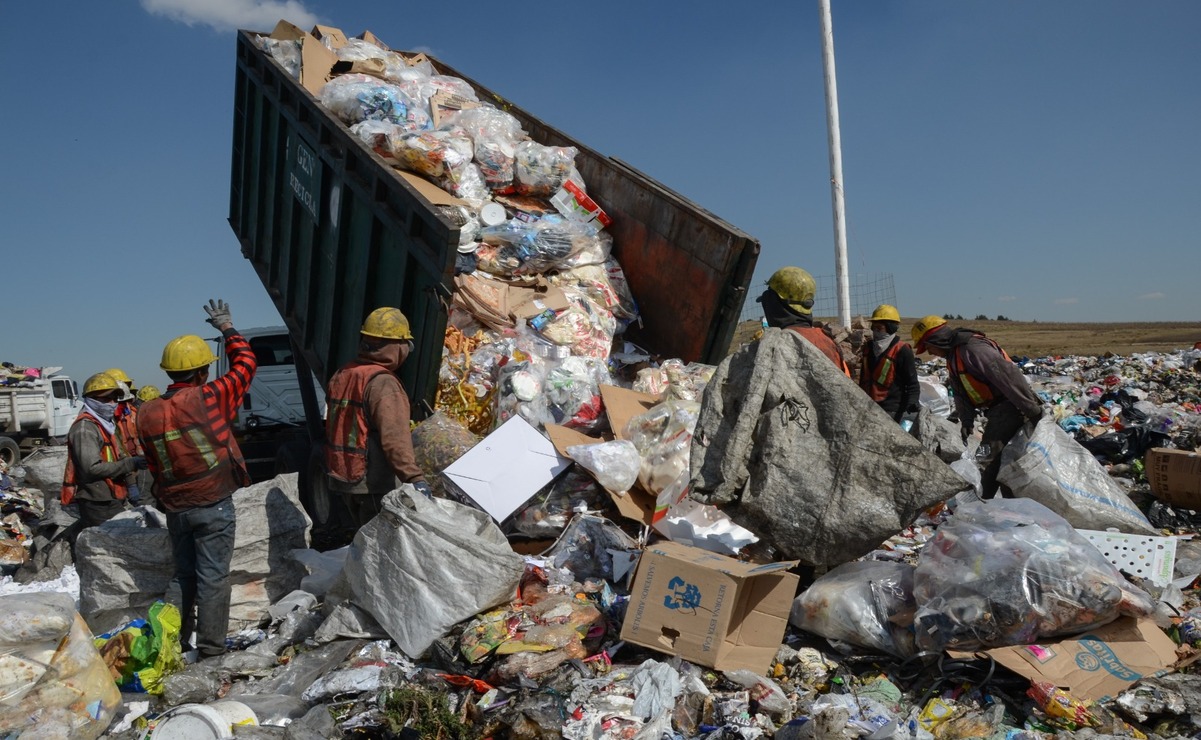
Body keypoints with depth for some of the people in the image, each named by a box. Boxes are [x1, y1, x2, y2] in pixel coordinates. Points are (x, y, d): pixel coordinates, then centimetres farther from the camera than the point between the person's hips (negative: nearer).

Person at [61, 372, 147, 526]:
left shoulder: (106, 424, 18)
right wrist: (130, 464, -22)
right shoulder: (85, 428, -12)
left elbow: (118, 456, 24)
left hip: (112, 500, 9)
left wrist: (129, 484, 12)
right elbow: (92, 468, -21)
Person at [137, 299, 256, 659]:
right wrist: (227, 327, 13)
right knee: (213, 576, 3)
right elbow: (245, 362, -1)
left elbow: (154, 465, 10)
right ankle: (211, 645, 9)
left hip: (175, 507, 5)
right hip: (214, 505, -5)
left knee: (183, 574, 19)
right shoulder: (209, 397, -15)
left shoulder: (147, 412, 1)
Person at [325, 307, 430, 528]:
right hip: (373, 485, -9)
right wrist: (415, 478, -33)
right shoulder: (383, 384, -20)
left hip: (342, 477, 9)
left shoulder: (342, 375, 9)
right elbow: (394, 437, -30)